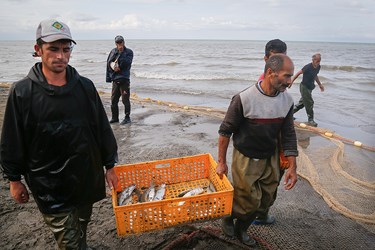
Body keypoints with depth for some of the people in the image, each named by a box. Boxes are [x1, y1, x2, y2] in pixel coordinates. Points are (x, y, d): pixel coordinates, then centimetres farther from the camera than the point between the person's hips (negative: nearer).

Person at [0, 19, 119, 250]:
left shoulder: (85, 87, -2)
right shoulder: (22, 92, -8)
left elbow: (103, 129, 3)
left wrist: (110, 166, 5)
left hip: (87, 178, 3)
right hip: (49, 187, -2)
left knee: (81, 228, 22)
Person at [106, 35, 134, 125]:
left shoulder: (129, 52, 1)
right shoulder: (113, 51, 13)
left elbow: (127, 63, -13)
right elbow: (109, 62, 2)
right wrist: (113, 65, -16)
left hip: (124, 79, -5)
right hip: (115, 79, 5)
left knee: (125, 99, -4)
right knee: (113, 100, 9)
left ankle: (127, 118, 7)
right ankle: (115, 118, 21)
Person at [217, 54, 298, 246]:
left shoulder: (287, 100, -5)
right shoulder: (244, 99, -22)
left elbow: (289, 135, 2)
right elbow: (225, 131, -13)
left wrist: (292, 167, 1)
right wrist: (221, 162, -8)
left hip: (271, 159, 6)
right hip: (246, 159, -5)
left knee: (265, 201, 14)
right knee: (248, 201, 3)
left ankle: (241, 229, 40)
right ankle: (228, 217, 37)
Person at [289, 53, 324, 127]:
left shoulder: (318, 67, 2)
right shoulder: (308, 67, -21)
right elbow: (298, 73, -11)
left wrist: (320, 84, 23)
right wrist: (291, 81, -8)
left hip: (310, 87, 8)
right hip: (304, 87, -8)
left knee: (302, 102, 16)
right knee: (309, 103, -7)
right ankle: (310, 119, 5)